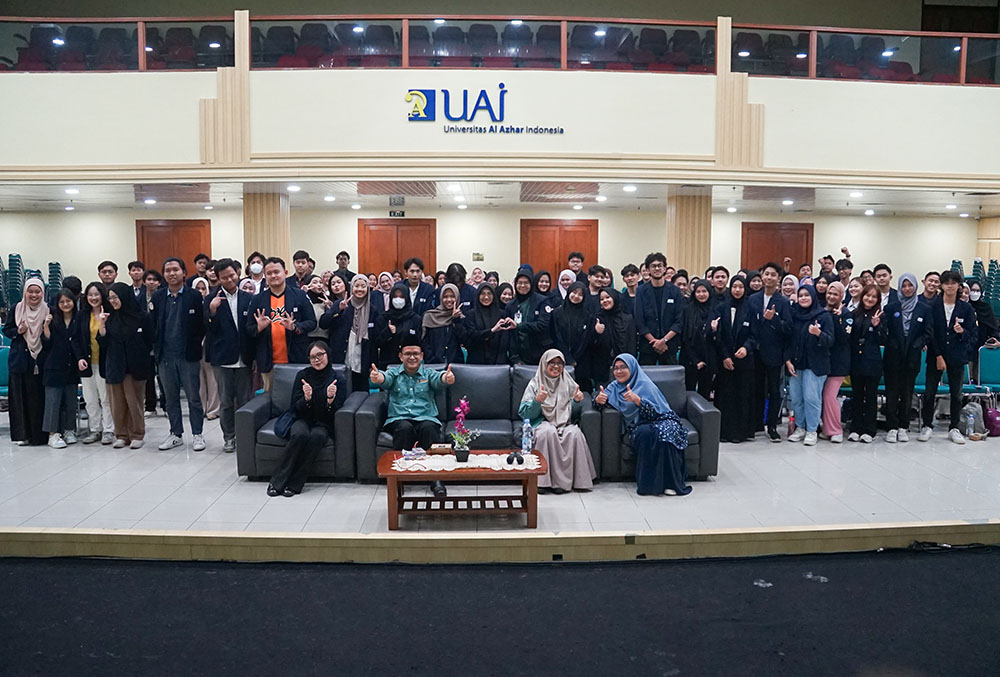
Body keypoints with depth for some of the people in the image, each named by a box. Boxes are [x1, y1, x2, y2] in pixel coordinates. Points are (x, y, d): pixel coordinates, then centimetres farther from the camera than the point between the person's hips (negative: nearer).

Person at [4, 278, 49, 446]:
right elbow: (6, 329, 11)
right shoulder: (17, 309, 4)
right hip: (19, 359, 1)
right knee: (20, 396, 4)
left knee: (39, 396, -1)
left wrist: (47, 327, -15)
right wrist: (18, 331, -9)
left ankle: (38, 433, 8)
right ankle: (22, 434, 12)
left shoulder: (48, 310, 2)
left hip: (40, 360, -1)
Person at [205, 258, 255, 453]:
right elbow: (206, 329, -6)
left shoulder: (249, 298, 3)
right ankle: (229, 437, 19)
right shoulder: (212, 300, -1)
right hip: (222, 358, -1)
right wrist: (211, 311, -23)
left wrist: (255, 355, -2)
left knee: (245, 400, 7)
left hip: (244, 358, 1)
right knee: (225, 401, 7)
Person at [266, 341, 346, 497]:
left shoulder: (337, 379, 0)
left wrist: (331, 399, -25)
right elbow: (296, 408, 0)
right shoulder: (302, 375, 3)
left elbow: (335, 412, -3)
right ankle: (277, 481, -23)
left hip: (323, 423, 0)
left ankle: (294, 484, -26)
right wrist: (307, 398, -22)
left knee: (316, 437, -35)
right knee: (300, 435, -34)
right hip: (303, 419, 1)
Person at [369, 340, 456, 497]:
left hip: (426, 417, 0)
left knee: (428, 428, -33)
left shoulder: (428, 373, 16)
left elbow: (438, 379, -8)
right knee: (405, 428, -34)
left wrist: (447, 378, -35)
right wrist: (377, 377, -37)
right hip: (399, 418, 0)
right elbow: (385, 378, -10)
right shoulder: (394, 373, 15)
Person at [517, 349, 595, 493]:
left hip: (565, 422, 2)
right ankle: (547, 480, -31)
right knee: (549, 432, -36)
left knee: (574, 433, -31)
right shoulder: (534, 384, 6)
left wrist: (577, 401, -8)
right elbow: (525, 414, -2)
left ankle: (578, 479, -23)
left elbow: (574, 413, 13)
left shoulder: (568, 383, 14)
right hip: (542, 422, -2)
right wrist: (537, 401, -20)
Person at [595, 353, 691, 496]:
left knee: (663, 432, -37)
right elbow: (600, 401, 3)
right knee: (645, 433, -35)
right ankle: (648, 481, -30)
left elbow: (655, 411, -12)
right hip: (637, 426, 2)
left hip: (659, 420, -1)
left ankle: (670, 482, -29)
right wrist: (599, 399, -22)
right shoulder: (615, 386, 11)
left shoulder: (644, 385, -2)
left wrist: (637, 399, -30)